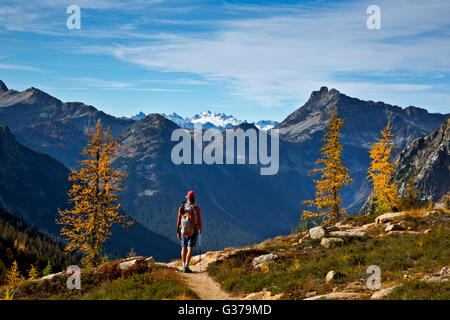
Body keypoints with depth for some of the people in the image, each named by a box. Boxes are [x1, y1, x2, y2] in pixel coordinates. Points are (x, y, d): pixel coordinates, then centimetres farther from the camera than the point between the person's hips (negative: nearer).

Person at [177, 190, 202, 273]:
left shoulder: (181, 208, -5)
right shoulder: (196, 208, -14)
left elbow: (178, 221, 0)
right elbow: (199, 220, -8)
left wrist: (178, 232, 9)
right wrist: (201, 229, 10)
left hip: (183, 231, 3)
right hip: (193, 232, -3)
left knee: (184, 248, 14)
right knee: (190, 249, -3)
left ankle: (184, 266, 18)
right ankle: (186, 267, -13)